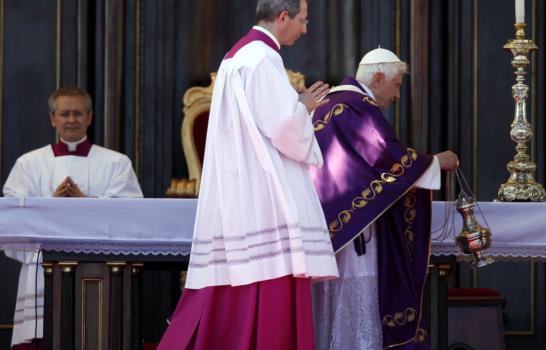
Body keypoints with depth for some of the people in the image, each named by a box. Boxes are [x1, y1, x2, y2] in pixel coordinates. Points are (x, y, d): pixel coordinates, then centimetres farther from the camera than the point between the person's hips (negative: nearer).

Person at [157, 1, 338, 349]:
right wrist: (304, 107, 2)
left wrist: (297, 104, 19)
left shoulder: (238, 56, 20)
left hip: (234, 196, 10)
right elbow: (284, 124, -17)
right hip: (263, 193, -10)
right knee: (271, 292, -9)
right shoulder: (263, 57, -11)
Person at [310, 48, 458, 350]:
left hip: (325, 219, 10)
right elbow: (391, 157, -18)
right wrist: (436, 162, -4)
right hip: (352, 224, -10)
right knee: (356, 300, -7)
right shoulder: (359, 107, -12)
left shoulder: (329, 104, 18)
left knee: (328, 303, 10)